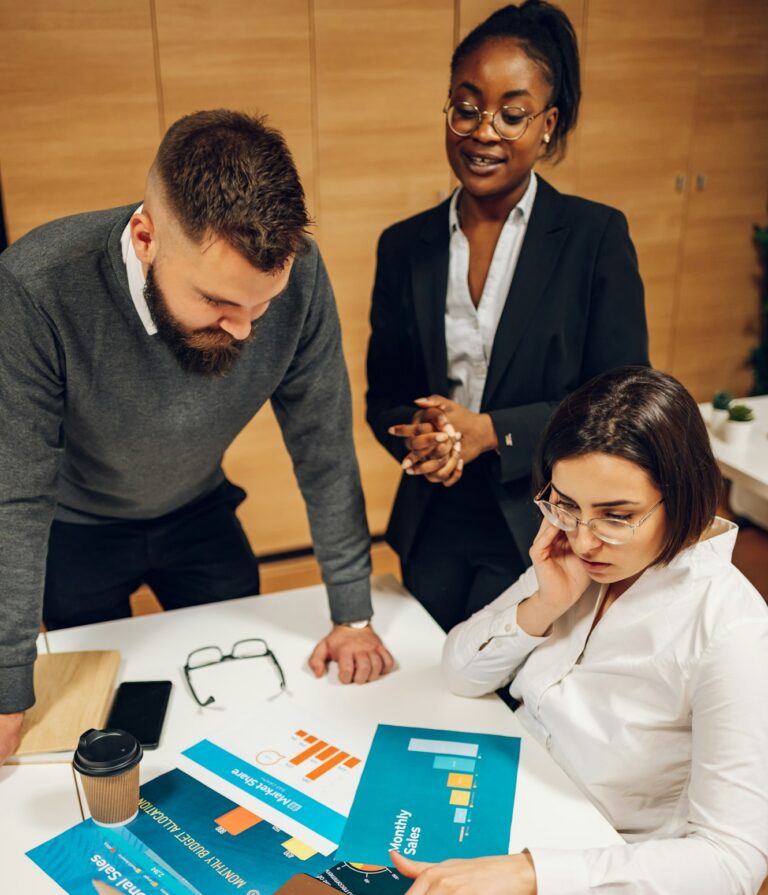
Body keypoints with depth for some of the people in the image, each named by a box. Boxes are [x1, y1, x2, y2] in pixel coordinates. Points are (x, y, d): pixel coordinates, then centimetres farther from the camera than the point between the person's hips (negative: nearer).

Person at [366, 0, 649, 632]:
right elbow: (384, 394, 7)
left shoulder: (597, 236, -6)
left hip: (544, 534, -3)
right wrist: (417, 433, -16)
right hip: (434, 533, 3)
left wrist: (490, 431, -20)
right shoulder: (404, 247, 3)